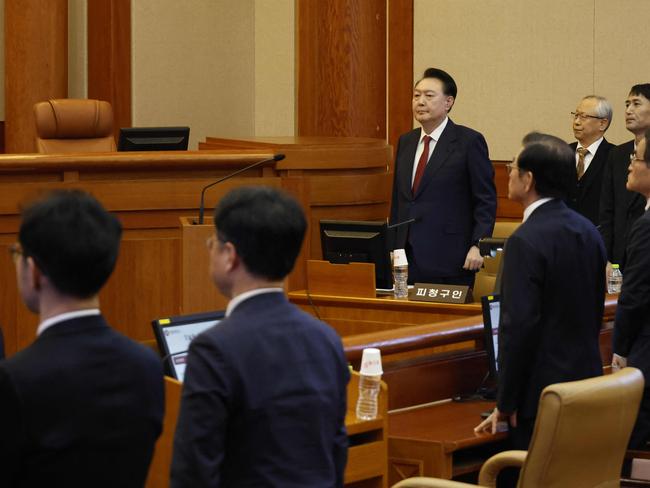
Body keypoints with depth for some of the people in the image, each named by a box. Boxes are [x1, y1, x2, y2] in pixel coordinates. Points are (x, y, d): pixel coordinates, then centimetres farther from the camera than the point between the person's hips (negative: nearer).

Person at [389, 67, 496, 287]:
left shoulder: (469, 141, -4)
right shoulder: (405, 142, 15)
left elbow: (486, 200, -5)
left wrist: (477, 245, -14)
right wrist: (392, 247, 15)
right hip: (407, 259, 5)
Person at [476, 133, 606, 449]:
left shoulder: (526, 242, -18)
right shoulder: (587, 231, 8)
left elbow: (519, 326, -20)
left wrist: (506, 403, -13)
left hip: (542, 392, -8)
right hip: (586, 385, 8)